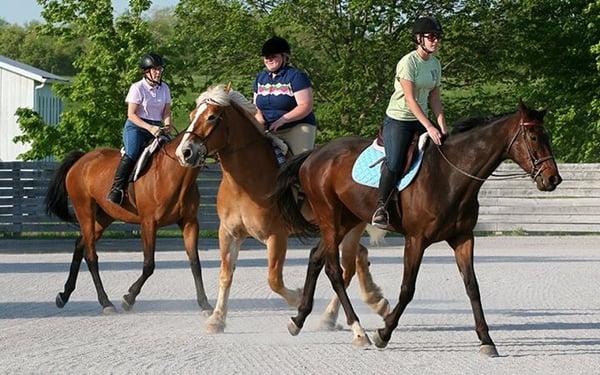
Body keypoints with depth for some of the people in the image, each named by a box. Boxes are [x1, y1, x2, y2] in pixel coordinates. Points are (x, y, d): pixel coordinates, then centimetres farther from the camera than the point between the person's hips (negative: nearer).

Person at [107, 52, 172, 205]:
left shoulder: (164, 88, 12)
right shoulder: (137, 88, -5)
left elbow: (166, 112, 13)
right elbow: (131, 114, -9)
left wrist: (167, 125, -11)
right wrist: (149, 127, -21)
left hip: (156, 129, 6)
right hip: (136, 127, -6)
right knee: (131, 154, -30)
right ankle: (116, 189, -32)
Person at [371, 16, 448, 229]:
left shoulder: (435, 64, 8)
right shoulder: (408, 62, -15)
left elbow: (434, 98, 9)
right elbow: (410, 99, -20)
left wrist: (442, 128, -3)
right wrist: (429, 127, -25)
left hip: (421, 119, 7)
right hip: (398, 120, -7)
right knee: (394, 164, -20)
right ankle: (381, 207, -3)